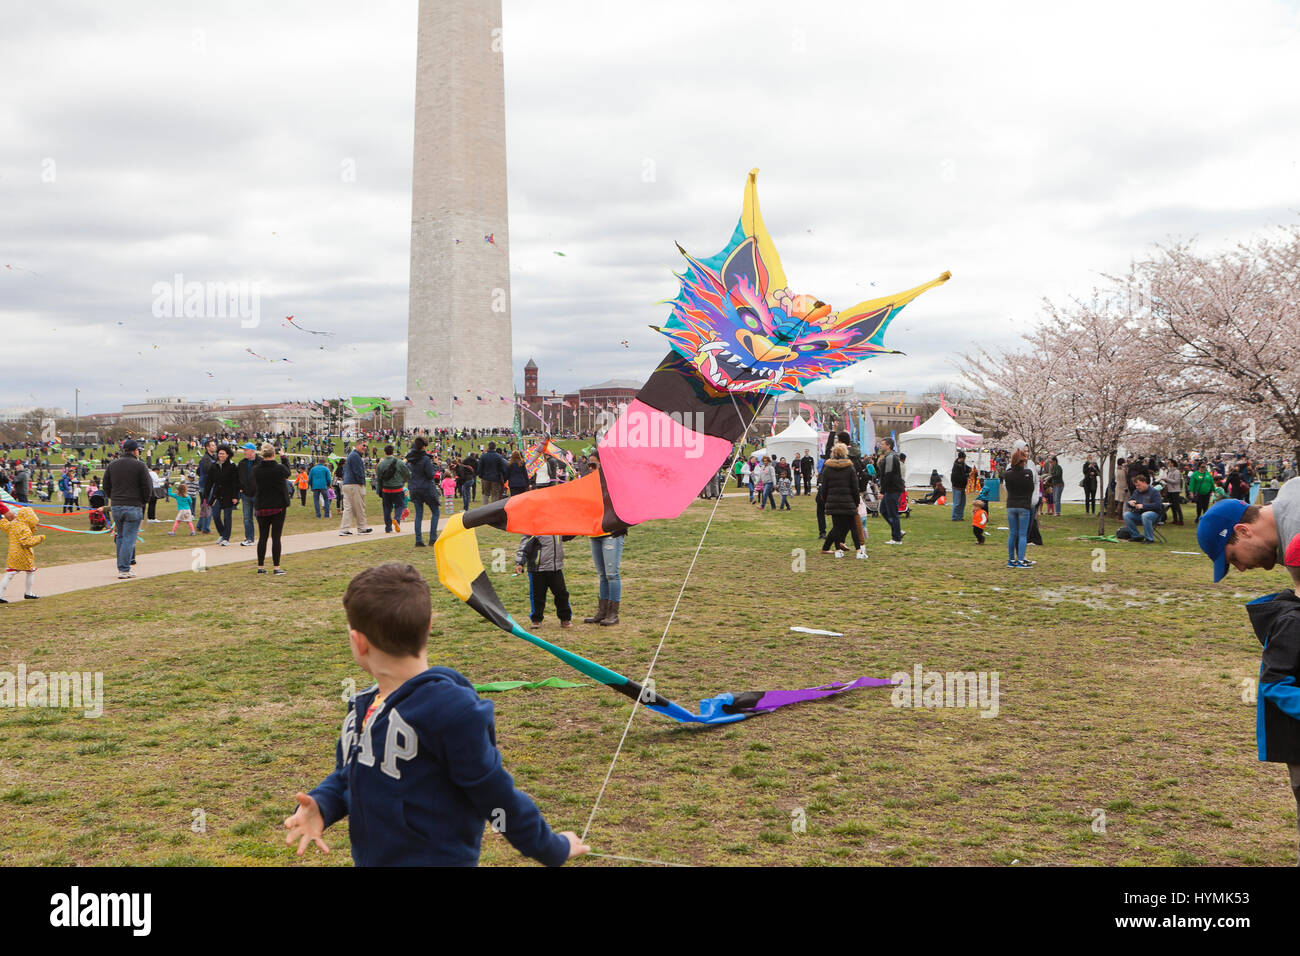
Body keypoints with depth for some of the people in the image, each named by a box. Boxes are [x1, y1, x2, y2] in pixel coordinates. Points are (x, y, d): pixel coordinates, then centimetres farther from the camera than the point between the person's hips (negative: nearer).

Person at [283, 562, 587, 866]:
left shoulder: (451, 711, -22)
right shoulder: (363, 707, 4)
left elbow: (495, 793, -13)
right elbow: (346, 775, 15)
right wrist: (320, 807, -5)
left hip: (439, 857, -7)